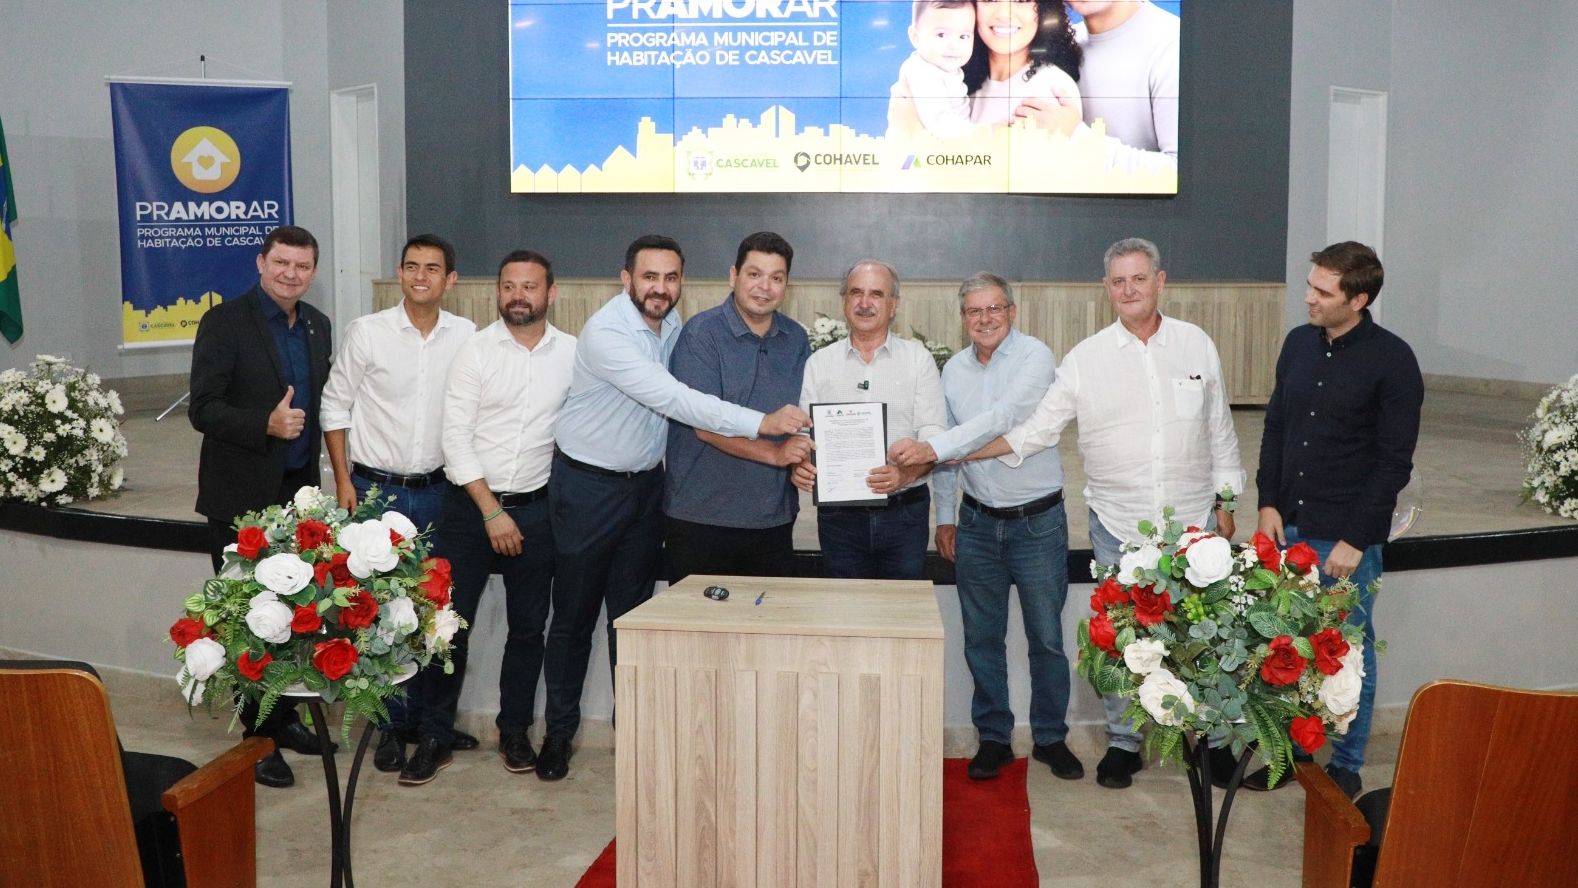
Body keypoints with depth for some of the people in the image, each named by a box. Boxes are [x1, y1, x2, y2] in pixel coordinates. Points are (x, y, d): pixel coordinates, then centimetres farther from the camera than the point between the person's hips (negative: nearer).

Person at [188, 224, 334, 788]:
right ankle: (257, 733, 12)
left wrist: (316, 476, 8)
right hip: (242, 496, -6)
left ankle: (282, 715, 28)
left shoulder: (317, 325, 9)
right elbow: (202, 409, -15)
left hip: (298, 490, 6)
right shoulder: (225, 322, -10)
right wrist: (266, 424, -28)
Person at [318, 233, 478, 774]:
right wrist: (343, 480, -5)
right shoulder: (366, 332, -5)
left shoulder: (467, 337, 0)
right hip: (376, 487, -2)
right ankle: (393, 723, 14)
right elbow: (335, 407, 0)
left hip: (438, 489, 2)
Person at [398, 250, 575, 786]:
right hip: (470, 504, -1)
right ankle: (434, 737, 14)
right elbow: (456, 437, -8)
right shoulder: (476, 350, -4)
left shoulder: (573, 354, 0)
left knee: (528, 627, 10)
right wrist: (492, 511, -12)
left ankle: (514, 732, 27)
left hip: (537, 508, 2)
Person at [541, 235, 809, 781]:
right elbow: (672, 399, -33)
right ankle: (559, 730, 20)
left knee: (633, 613, 12)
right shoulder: (606, 333, -23)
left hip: (646, 484, 6)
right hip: (587, 486, -6)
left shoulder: (673, 327, 1)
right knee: (574, 616, 5)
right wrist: (761, 423, -40)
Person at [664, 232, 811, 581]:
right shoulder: (702, 333, -8)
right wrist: (774, 453, -22)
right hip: (701, 517, -5)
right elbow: (706, 426, -16)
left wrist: (802, 461, -3)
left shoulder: (796, 339, 9)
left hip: (775, 518, 5)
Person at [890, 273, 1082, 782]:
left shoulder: (1035, 357, -12)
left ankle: (1050, 737, 23)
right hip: (978, 523, 4)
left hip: (1038, 520, -4)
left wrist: (932, 448, -35)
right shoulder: (954, 369, 6)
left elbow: (1003, 418, -27)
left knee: (1046, 637, 7)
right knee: (982, 639, 10)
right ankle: (994, 738, 24)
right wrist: (945, 516, 12)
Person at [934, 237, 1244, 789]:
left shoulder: (1196, 345, 3)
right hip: (1118, 526, 0)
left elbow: (1220, 429, 11)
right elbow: (1035, 431, -1)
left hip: (1192, 521, 0)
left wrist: (1225, 501, 10)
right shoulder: (1086, 359, -1)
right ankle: (1123, 742, 23)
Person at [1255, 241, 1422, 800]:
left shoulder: (1392, 360, -11)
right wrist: (1268, 503, 4)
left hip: (1348, 536, -5)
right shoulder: (1299, 344, 5)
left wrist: (1356, 539, -14)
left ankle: (1346, 766, 22)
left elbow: (1395, 460, -11)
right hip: (1288, 527, 5)